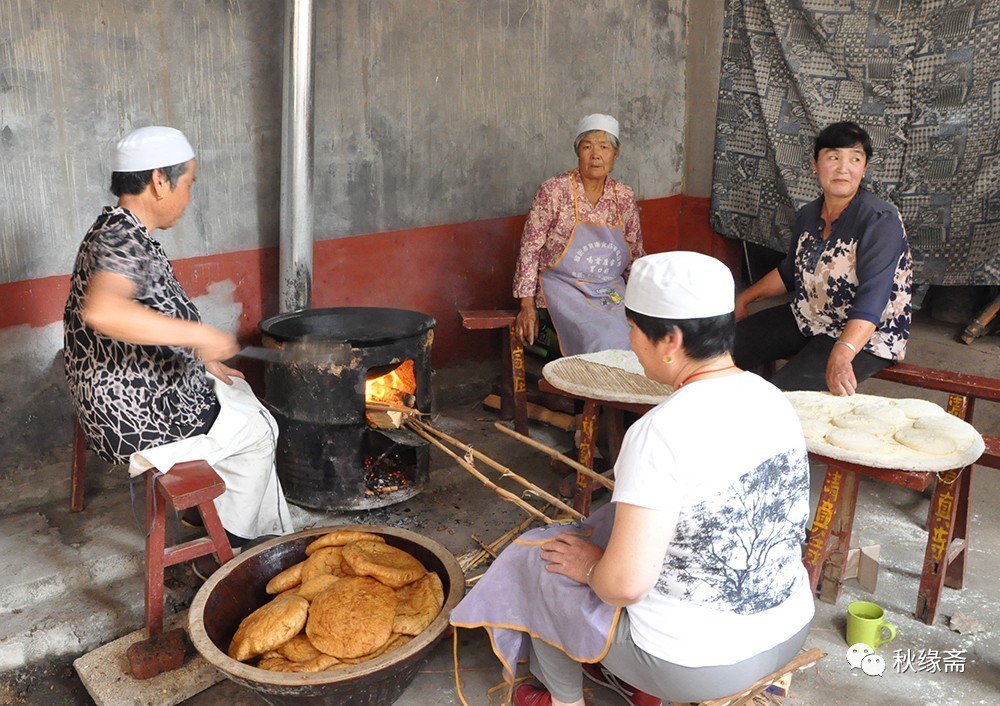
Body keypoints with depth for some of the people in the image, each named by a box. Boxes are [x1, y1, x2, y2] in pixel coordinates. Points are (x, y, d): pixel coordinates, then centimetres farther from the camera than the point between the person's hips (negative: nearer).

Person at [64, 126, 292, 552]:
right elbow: (101, 311, -45)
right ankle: (228, 548, 19)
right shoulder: (123, 237, -24)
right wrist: (199, 335, -38)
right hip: (134, 417, -10)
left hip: (127, 396, 10)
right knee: (256, 433, 5)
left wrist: (202, 358, 11)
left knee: (242, 398, 20)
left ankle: (262, 528, 26)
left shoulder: (121, 231, 8)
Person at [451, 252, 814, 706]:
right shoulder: (774, 400, -3)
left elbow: (625, 583, -27)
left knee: (535, 559, 12)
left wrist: (590, 567, -4)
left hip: (696, 665, -7)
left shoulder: (661, 433, -27)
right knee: (619, 520, 26)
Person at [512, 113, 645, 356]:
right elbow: (530, 247, -5)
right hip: (564, 288, -4)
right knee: (604, 341, -28)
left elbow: (636, 255, 16)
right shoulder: (554, 190, -7)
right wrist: (527, 305, -9)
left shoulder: (625, 197, 5)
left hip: (612, 288, 4)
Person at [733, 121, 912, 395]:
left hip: (866, 336, -8)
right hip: (806, 318, 8)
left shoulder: (880, 220, -21)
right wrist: (745, 298, 18)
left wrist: (841, 354, -47)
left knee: (782, 393, -28)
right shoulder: (808, 215, 3)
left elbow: (872, 298, -33)